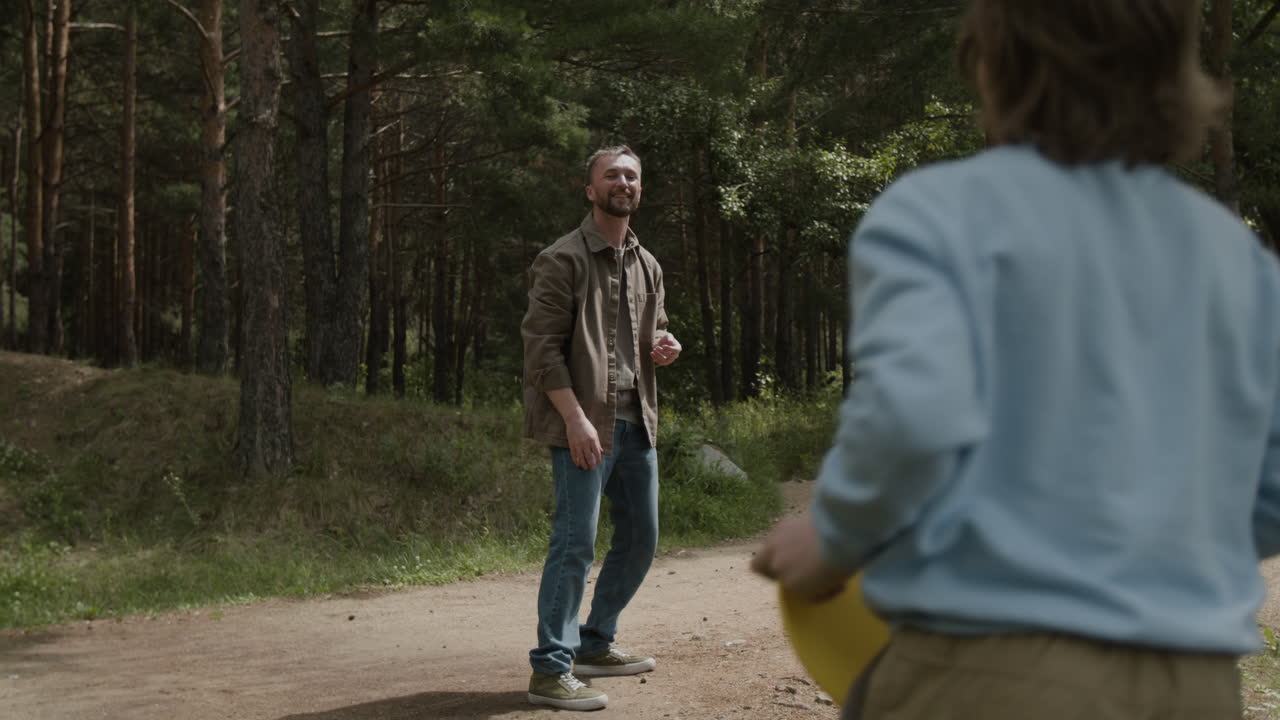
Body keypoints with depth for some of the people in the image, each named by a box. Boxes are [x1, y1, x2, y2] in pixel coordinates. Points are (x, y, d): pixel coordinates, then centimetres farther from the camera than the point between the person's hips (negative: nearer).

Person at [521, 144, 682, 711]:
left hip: (636, 422, 8)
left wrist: (665, 347, 2)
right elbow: (541, 345, -14)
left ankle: (595, 645, 29)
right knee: (576, 542, -10)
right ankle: (551, 669, -4)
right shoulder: (563, 260, -7)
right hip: (584, 424, -8)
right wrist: (575, 417, -22)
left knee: (641, 538, 14)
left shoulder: (647, 266, 16)